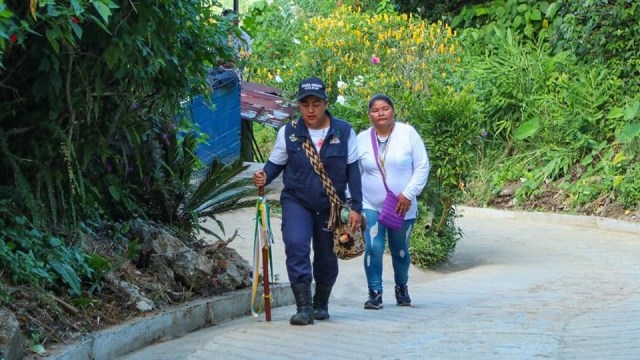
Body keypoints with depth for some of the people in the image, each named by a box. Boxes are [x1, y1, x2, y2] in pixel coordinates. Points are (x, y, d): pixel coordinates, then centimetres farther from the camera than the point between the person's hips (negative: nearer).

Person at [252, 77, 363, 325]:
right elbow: (275, 163, 6)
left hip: (331, 205, 1)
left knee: (327, 259, 11)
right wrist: (263, 177, -17)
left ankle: (321, 304, 35)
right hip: (296, 202, -1)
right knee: (296, 246, -23)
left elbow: (353, 171, 0)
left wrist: (356, 207, -4)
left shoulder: (344, 132, -4)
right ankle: (304, 307, -18)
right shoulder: (288, 132, -4)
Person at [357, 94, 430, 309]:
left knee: (400, 251, 13)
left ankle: (402, 288, 35)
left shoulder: (408, 134, -5)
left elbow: (422, 167, -4)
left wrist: (408, 194, -13)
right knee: (373, 248, -15)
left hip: (403, 208, 0)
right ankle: (375, 293, -6)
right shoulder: (362, 140, 1)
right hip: (371, 206, 0)